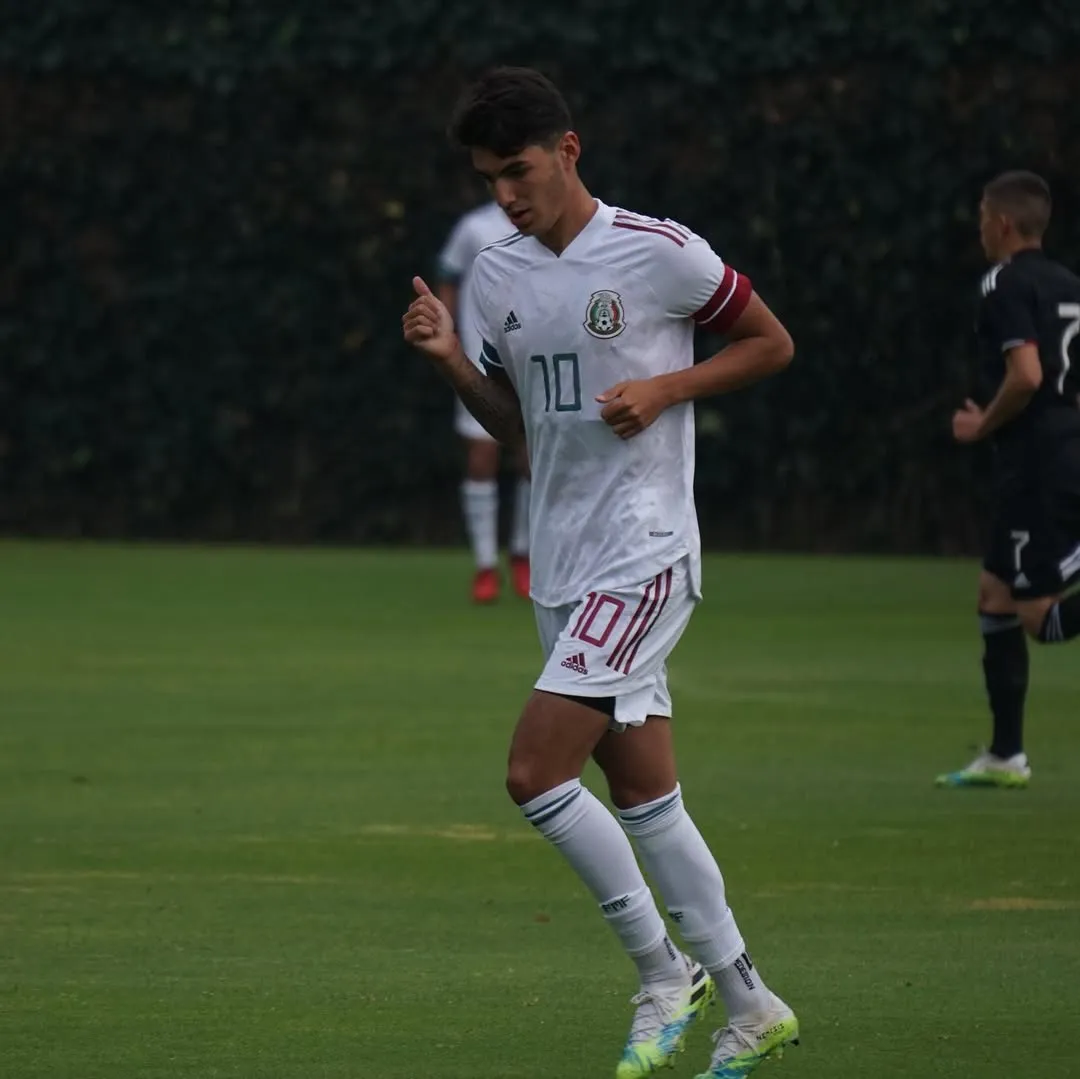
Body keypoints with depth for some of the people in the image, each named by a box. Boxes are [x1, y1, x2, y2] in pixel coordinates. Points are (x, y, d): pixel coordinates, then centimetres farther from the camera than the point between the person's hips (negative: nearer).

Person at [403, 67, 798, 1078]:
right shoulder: (497, 275, 9)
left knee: (534, 772, -16)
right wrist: (450, 360, 0)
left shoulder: (660, 253, -9)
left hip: (643, 555, -7)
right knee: (641, 793, 8)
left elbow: (771, 344, 1)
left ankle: (664, 974, -1)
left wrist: (666, 389, -13)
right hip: (562, 567, 7)